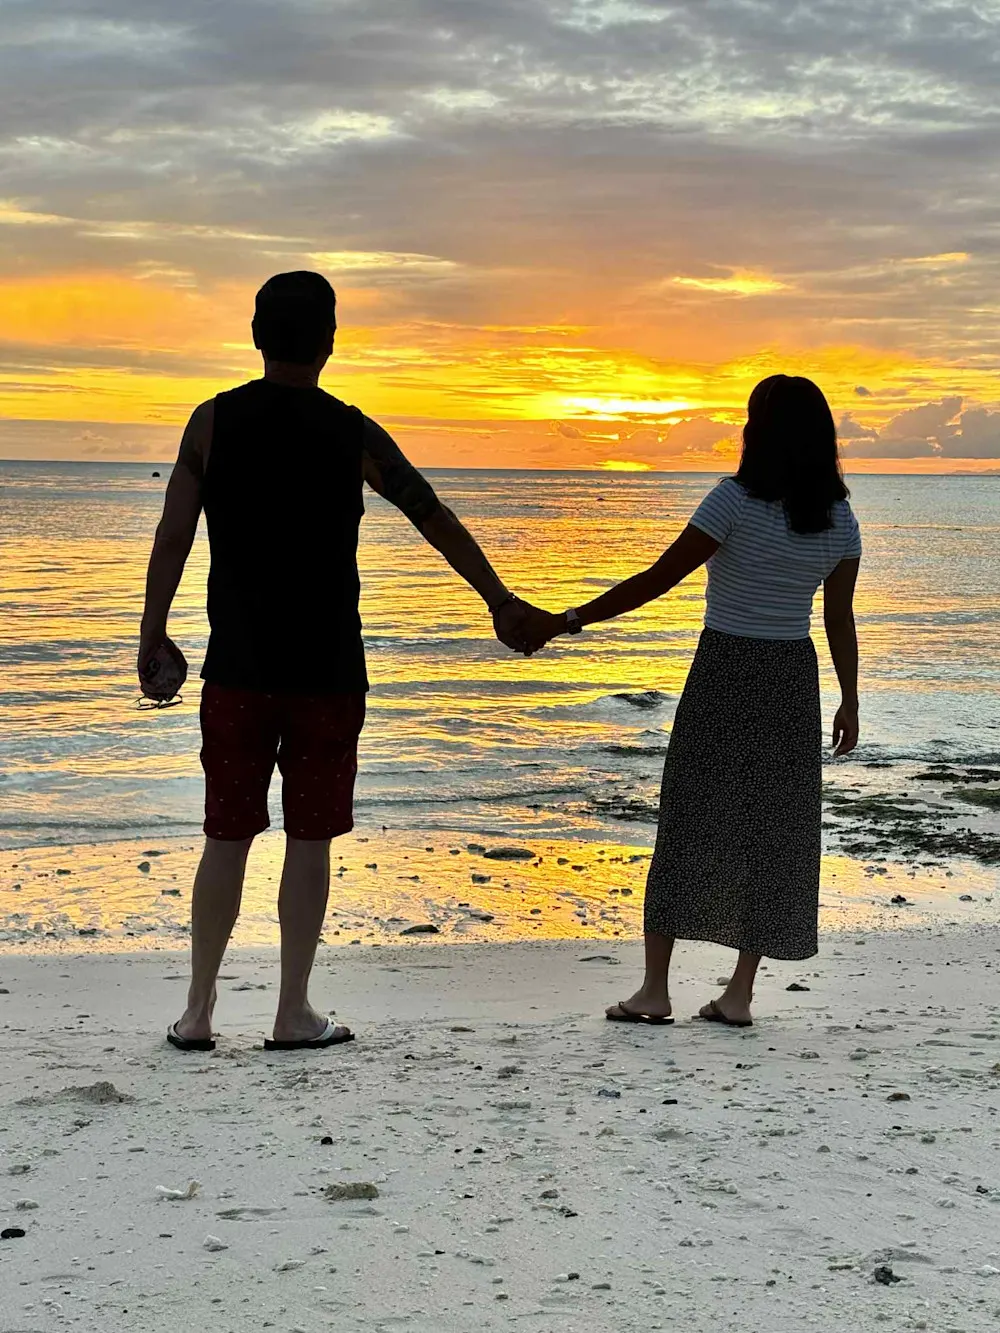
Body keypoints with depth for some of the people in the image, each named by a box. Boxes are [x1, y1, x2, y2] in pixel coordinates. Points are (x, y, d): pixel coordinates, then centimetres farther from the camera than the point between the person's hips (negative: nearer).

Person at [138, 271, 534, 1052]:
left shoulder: (214, 422, -1)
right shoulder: (354, 436, -3)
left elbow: (173, 537, -2)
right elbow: (438, 523, 5)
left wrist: (153, 638, 8)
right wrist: (500, 601, 16)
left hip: (238, 666, 1)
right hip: (328, 670, -1)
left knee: (227, 838, 8)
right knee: (310, 840, 6)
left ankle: (198, 1014, 13)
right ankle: (294, 1016, 11)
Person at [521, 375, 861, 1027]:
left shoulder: (737, 501, -14)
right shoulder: (840, 519, 1)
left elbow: (657, 581, -17)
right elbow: (841, 620, 6)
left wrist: (566, 622, -13)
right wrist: (849, 704, 17)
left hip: (723, 673, -4)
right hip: (794, 680, 4)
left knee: (688, 822, 3)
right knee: (772, 828, 8)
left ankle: (655, 989, 4)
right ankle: (739, 993, 9)